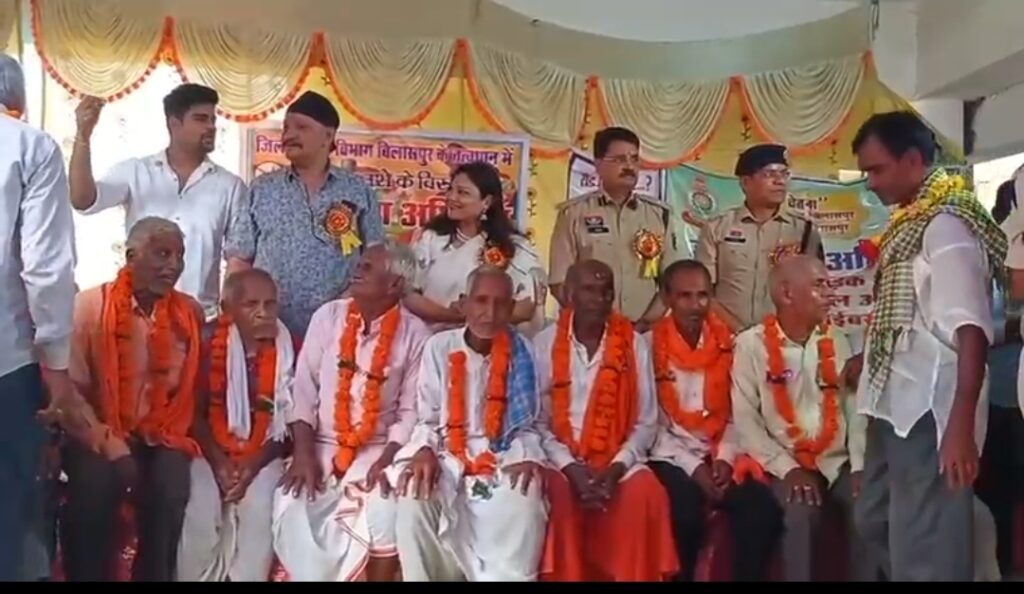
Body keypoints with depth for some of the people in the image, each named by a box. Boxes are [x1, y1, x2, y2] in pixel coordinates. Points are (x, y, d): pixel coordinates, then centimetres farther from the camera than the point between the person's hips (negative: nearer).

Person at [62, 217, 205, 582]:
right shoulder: (89, 306, -6)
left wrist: (173, 437, -7)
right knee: (95, 479, -30)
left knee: (170, 487, -26)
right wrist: (108, 442, -20)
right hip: (99, 437, -2)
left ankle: (155, 576, -7)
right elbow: (70, 388, -11)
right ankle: (88, 576, -10)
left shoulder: (190, 313, 4)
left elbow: (194, 389, 6)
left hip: (162, 438, 2)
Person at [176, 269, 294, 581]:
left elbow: (288, 420, -2)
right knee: (201, 514, -22)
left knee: (259, 511, -24)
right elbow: (195, 411, -3)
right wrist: (218, 462, -14)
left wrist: (254, 465, -13)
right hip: (211, 450, 0)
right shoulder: (210, 341, -7)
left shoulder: (287, 348, -5)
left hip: (261, 456, 0)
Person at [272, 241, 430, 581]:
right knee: (291, 508, -21)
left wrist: (387, 461, -16)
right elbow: (304, 390, 0)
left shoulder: (415, 335, -4)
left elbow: (411, 410, -4)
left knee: (385, 510, -27)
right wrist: (303, 454, -10)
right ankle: (311, 574, 0)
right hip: (321, 444, 2)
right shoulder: (328, 317, 2)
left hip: (377, 449, -2)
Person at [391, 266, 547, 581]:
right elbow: (427, 418, 6)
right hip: (447, 456, 0)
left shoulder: (522, 354, 4)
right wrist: (425, 451, -15)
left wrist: (526, 456, -14)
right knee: (414, 502, -30)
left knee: (525, 503, -32)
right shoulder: (439, 346, 3)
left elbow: (527, 424, 8)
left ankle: (508, 576, -11)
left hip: (503, 459, 0)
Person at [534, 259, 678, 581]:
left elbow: (646, 421, 3)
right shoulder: (544, 344, 0)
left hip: (618, 461, 1)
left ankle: (634, 577, -9)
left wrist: (617, 467, -12)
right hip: (562, 460, -1)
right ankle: (567, 576, -13)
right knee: (559, 493, -30)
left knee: (646, 493, -27)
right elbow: (537, 420, -2)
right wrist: (570, 467, -15)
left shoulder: (634, 345, 4)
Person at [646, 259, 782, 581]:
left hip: (719, 457, 3)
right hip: (672, 458, -3)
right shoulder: (649, 345, -4)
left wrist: (725, 458, -8)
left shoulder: (728, 344, 7)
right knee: (686, 509, -30)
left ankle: (747, 576, -2)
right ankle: (681, 576, -5)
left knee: (762, 507, -21)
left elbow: (737, 413, 7)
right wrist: (693, 467, -13)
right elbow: (651, 422, -7)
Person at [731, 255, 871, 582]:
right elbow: (745, 420, -9)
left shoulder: (837, 342, 9)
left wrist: (860, 466, -8)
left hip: (836, 462, 4)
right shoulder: (751, 344, -4)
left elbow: (855, 409, 6)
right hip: (783, 465, -3)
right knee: (802, 512, -31)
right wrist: (789, 469, -17)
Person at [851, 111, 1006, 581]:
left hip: (931, 410, -10)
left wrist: (961, 424, -28)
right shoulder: (909, 223, 14)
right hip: (897, 405, 10)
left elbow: (970, 327, -22)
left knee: (925, 551, -2)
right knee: (876, 524, 20)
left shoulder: (945, 224, -14)